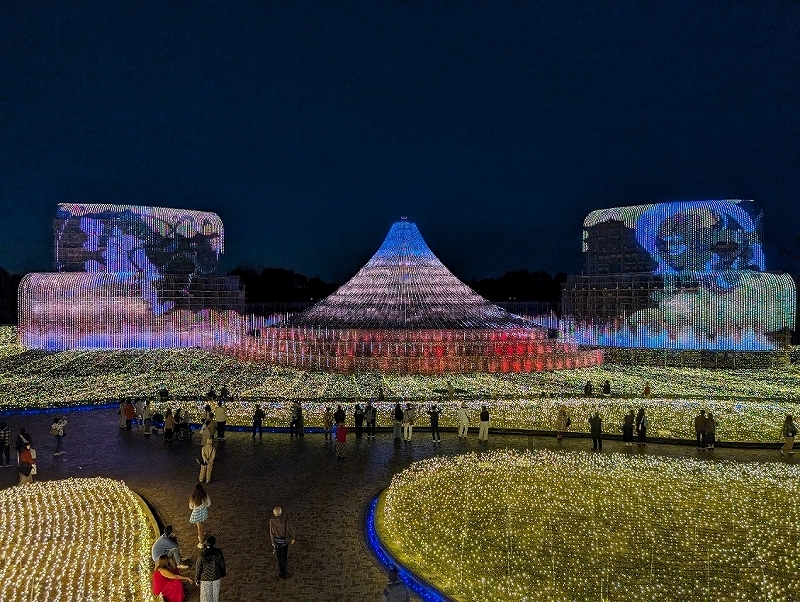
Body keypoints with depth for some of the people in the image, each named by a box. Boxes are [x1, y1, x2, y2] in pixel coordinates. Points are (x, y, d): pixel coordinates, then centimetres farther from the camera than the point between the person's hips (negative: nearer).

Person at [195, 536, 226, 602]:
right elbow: (222, 565, -6)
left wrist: (197, 580, 0)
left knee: (206, 595, 21)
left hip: (205, 579, -2)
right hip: (216, 577, 2)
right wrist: (223, 575, 12)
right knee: (215, 594, 25)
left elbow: (198, 568, -16)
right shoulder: (219, 552, -20)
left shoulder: (202, 555, -27)